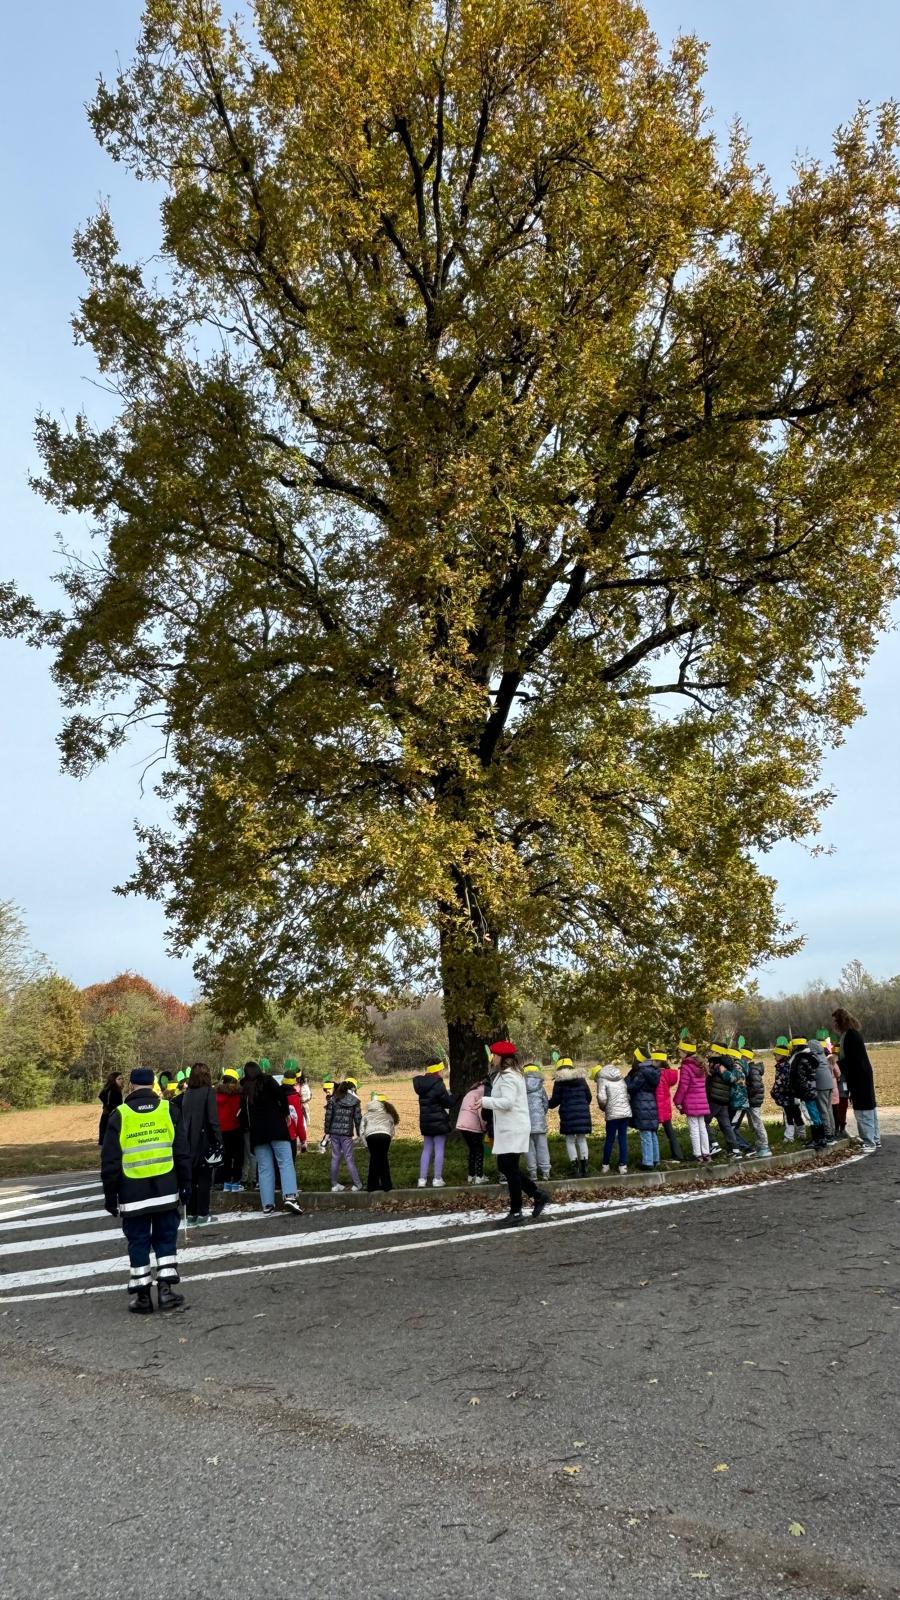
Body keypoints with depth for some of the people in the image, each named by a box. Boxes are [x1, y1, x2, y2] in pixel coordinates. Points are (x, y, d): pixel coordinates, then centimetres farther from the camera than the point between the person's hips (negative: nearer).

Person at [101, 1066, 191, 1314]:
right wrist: (185, 1184, 12)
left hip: (133, 1193, -1)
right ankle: (166, 1290, 9)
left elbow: (109, 1162, -3)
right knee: (166, 1240, 13)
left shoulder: (119, 1115, -4)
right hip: (166, 1190, 2)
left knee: (138, 1243, 8)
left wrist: (110, 1196, 6)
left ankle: (141, 1296, 12)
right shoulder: (168, 1110, 1)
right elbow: (182, 1154, 4)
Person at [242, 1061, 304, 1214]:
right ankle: (290, 1196, -23)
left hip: (256, 1132, 3)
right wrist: (285, 1113, 0)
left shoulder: (244, 1089, 14)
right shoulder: (267, 1080, 2)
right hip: (276, 1128, -3)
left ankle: (267, 1204, -2)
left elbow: (244, 1113, 13)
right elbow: (282, 1095, -12)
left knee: (264, 1168, 4)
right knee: (285, 1162, -5)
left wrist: (248, 1128, 19)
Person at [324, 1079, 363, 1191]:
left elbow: (328, 1116, 1)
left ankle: (335, 1184, 15)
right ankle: (357, 1184, 8)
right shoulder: (354, 1101, 0)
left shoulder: (333, 1100, 3)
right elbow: (358, 1118, 1)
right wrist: (358, 1133, 10)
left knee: (335, 1158, 11)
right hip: (347, 1133, -2)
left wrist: (327, 1132, 8)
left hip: (334, 1132, 2)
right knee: (349, 1158, 5)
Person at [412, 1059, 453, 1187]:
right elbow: (449, 1103, -12)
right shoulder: (438, 1084, -15)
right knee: (439, 1150, 0)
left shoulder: (421, 1084, 5)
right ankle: (437, 1179, -1)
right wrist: (449, 1094, 7)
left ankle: (422, 1179, 9)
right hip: (439, 1121, -7)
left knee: (426, 1150, 12)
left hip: (425, 1121, 7)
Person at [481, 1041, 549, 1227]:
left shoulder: (507, 1077, -17)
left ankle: (516, 1213, 4)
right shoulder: (511, 1074, 16)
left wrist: (484, 1100, -19)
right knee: (506, 1167, 15)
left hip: (513, 1129, -11)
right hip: (509, 1128, 11)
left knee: (510, 1169, -3)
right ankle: (537, 1194, 20)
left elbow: (507, 1102, -26)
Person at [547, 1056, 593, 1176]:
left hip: (568, 1114, -4)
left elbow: (556, 1099, -5)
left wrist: (548, 1104, 16)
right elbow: (588, 1096, 12)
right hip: (583, 1113, 4)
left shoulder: (559, 1081, -6)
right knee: (582, 1139, 12)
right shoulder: (581, 1079, 8)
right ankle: (584, 1168, 11)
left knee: (570, 1140, 4)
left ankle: (574, 1168, -4)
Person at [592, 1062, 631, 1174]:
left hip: (612, 1114, -4)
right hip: (626, 1112, 4)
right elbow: (629, 1094, 9)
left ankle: (605, 1165, 13)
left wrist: (603, 1107, 4)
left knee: (609, 1139, 7)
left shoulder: (602, 1080, -3)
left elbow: (602, 1098, -14)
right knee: (623, 1138, 8)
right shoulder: (621, 1078, 14)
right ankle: (623, 1165, 6)